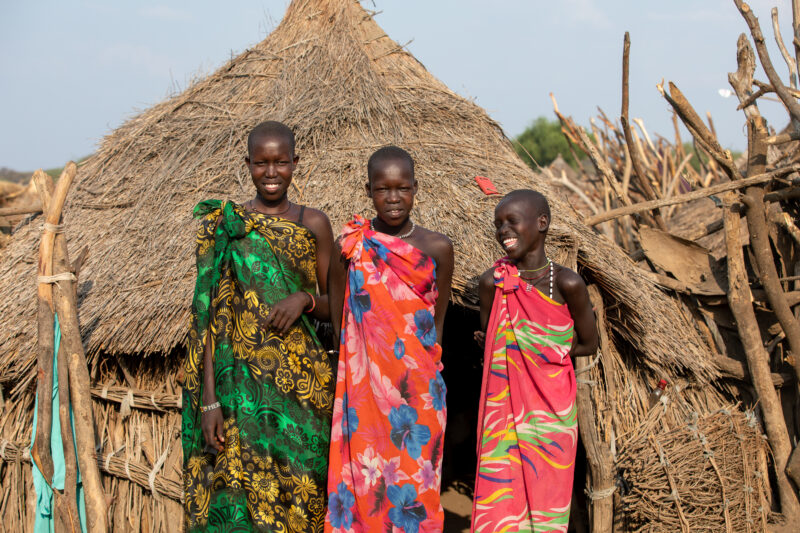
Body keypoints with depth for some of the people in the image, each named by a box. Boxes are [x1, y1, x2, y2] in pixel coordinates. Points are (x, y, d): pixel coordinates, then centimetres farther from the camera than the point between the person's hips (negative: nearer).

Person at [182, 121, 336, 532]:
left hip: (301, 381, 2)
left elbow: (334, 305, 12)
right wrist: (208, 399, -10)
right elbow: (208, 317, -3)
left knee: (299, 493, 4)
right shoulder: (223, 227, 1)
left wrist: (304, 299, -12)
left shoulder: (313, 224, 6)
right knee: (237, 499, -3)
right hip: (240, 383, -2)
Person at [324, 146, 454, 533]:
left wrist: (425, 368, 7)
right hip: (365, 385, 0)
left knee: (415, 470, 4)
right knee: (365, 473, 1)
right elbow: (338, 322, 6)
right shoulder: (349, 247, -1)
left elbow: (437, 319, 9)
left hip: (418, 385, 1)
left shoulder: (436, 248, 0)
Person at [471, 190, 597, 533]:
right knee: (500, 494, 1)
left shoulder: (567, 284, -10)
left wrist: (546, 351, -5)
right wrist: (543, 349, -4)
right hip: (505, 404, 1)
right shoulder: (492, 282, -5)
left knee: (546, 491, 6)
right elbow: (487, 345, 6)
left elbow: (588, 344, 1)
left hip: (551, 408, -1)